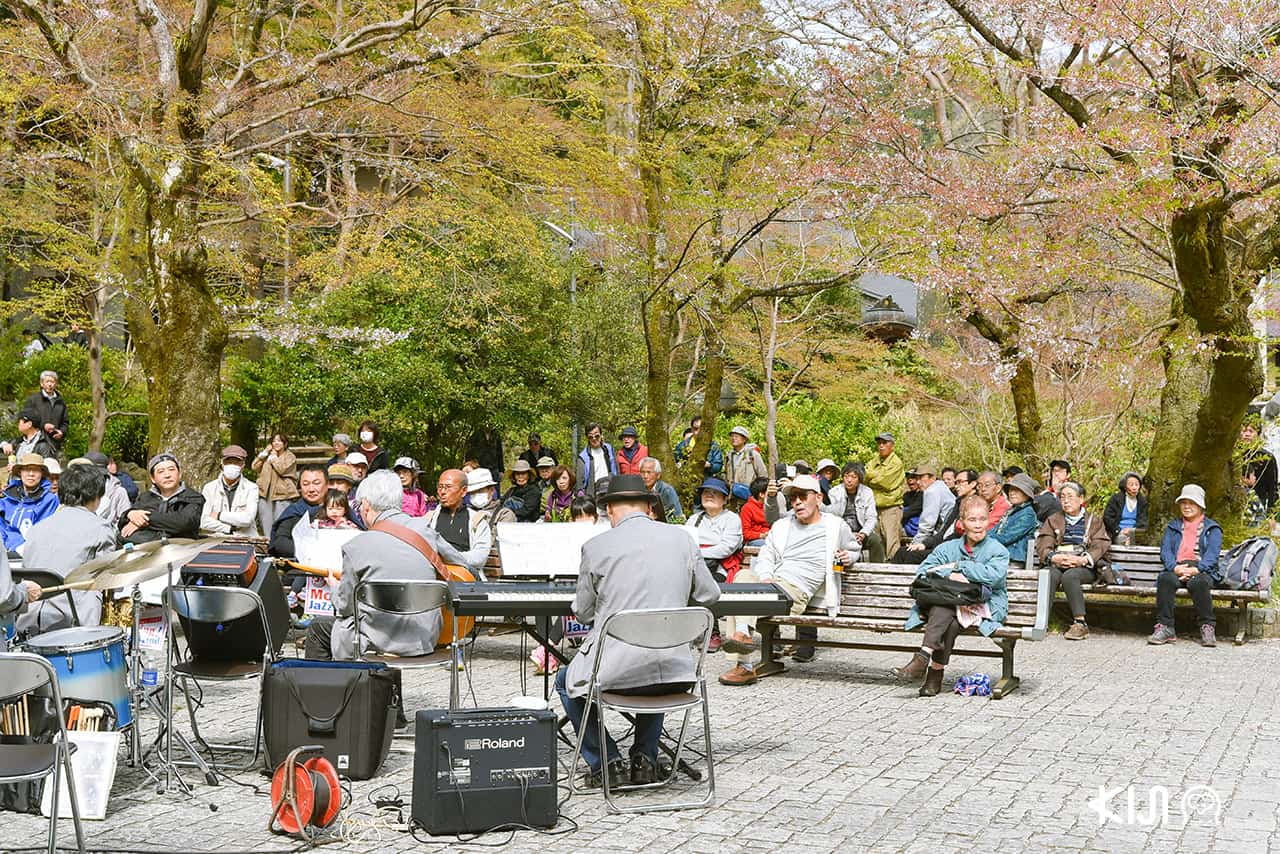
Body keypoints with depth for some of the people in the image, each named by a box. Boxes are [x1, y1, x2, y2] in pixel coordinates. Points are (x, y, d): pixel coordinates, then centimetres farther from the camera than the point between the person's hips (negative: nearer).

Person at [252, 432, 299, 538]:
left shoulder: (290, 456, 3)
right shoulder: (267, 455, 18)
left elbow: (282, 469, -13)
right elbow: (255, 467, 8)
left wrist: (274, 457, 0)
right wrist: (264, 453, 2)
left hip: (282, 494, -5)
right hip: (265, 494, 5)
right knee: (266, 527, 7)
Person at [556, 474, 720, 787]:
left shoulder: (596, 547, -6)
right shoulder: (682, 539, 2)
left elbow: (583, 612, 5)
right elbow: (709, 595, 13)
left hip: (616, 667, -3)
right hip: (674, 671, 4)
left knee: (567, 682, 28)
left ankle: (605, 763, 19)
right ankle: (645, 759, 26)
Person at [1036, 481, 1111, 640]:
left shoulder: (1094, 521, 19)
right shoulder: (1053, 520, 24)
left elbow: (1099, 547, 2)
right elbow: (1043, 545, 8)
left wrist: (1083, 559, -18)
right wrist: (1054, 557, -16)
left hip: (1084, 567, -2)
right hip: (1057, 564, 2)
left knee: (1069, 576, -36)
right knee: (1050, 576, -34)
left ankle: (1080, 623, -35)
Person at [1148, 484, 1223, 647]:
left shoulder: (1211, 528, 16)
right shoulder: (1173, 526, 25)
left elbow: (1212, 554, 0)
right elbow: (1165, 550, 9)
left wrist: (1195, 570, -18)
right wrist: (1175, 568, -13)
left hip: (1201, 570, -2)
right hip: (1176, 569, 2)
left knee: (1198, 582, -38)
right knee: (1165, 579, -33)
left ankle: (1207, 628, -31)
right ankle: (1165, 627, -35)